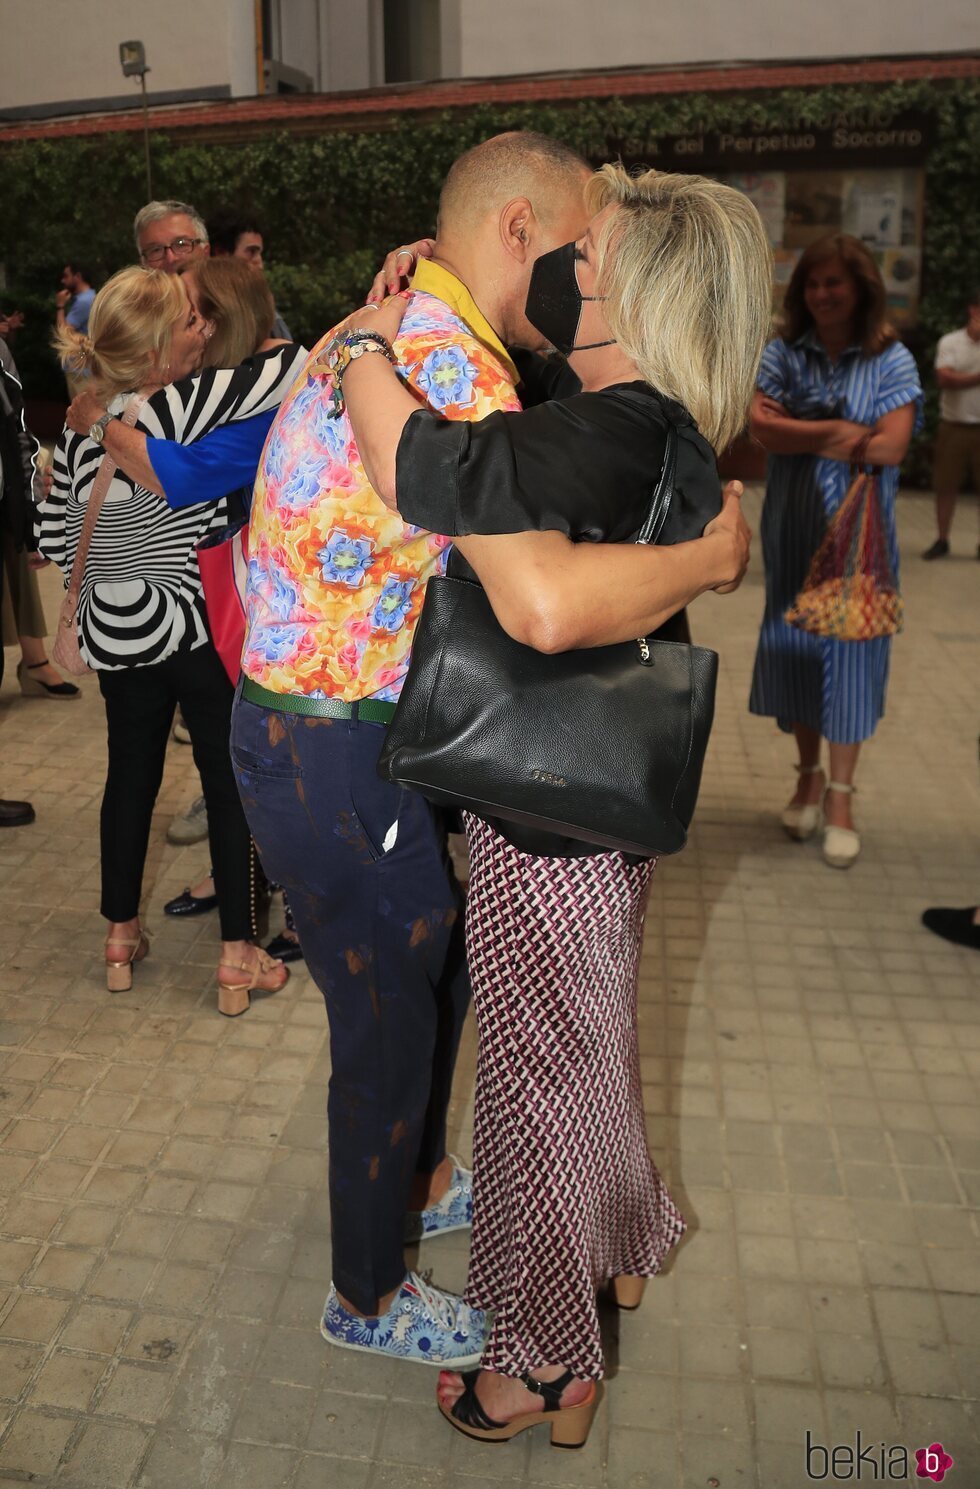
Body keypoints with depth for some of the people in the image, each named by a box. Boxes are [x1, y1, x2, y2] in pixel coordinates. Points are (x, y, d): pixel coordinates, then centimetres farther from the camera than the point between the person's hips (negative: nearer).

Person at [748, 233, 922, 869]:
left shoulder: (892, 360, -2)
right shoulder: (784, 353, 3)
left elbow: (891, 446, -15)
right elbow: (760, 425, -13)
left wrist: (797, 436, -11)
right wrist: (836, 432, -18)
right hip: (792, 530, 2)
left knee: (850, 648, 2)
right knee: (794, 646, 8)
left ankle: (841, 793, 15)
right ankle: (809, 774, 27)